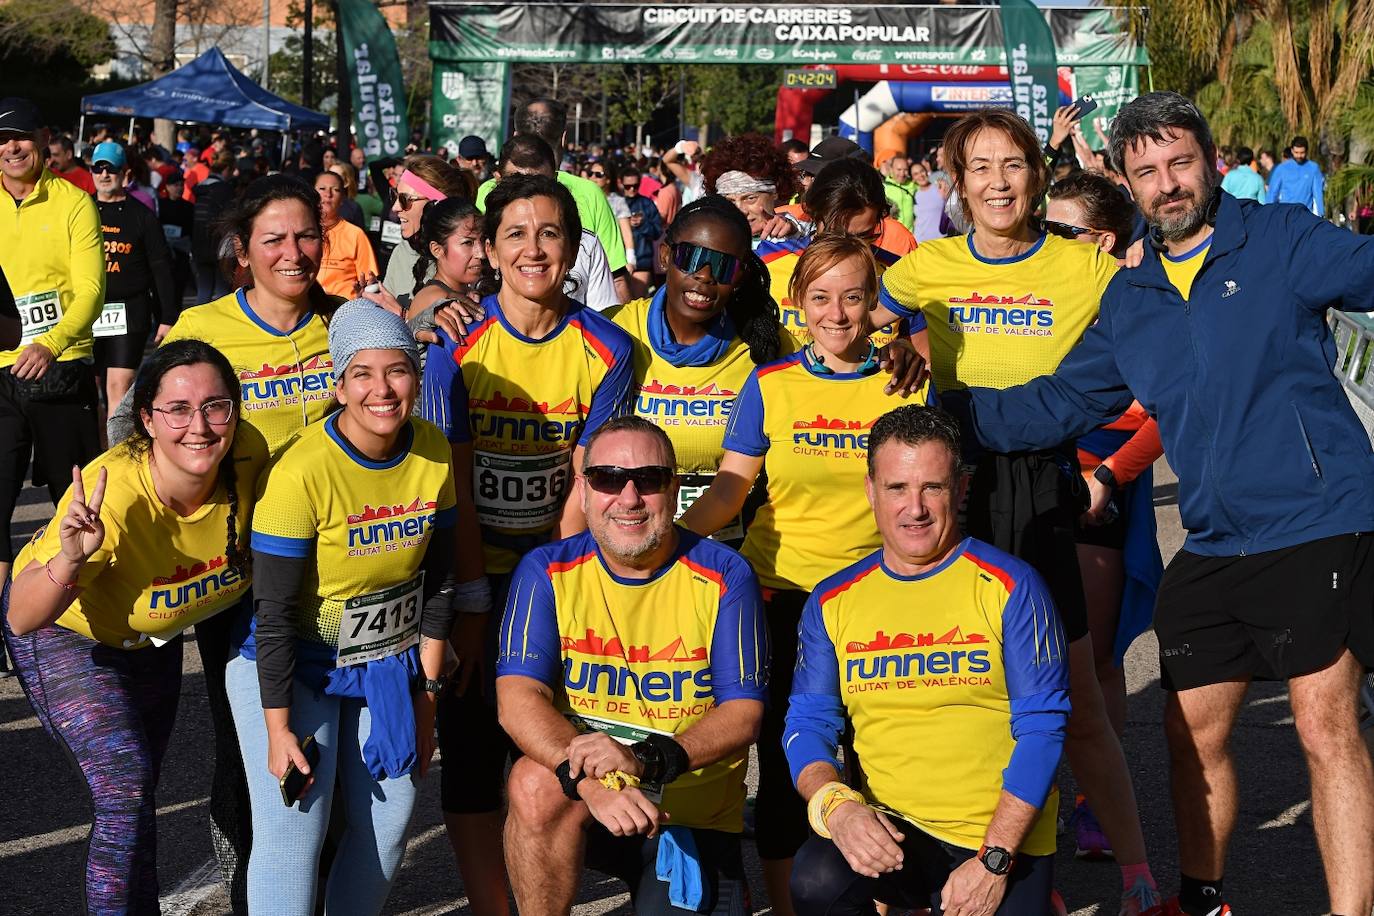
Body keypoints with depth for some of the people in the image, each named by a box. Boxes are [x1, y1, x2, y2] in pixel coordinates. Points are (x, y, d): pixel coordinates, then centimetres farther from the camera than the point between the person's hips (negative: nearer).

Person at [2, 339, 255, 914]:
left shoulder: (247, 468, -28)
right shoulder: (114, 494, -40)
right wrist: (70, 558, -53)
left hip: (152, 640, 5)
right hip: (66, 635, -5)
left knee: (134, 799, 20)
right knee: (124, 787, -22)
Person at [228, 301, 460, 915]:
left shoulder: (433, 454, -7)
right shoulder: (302, 472, -24)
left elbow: (437, 581, 4)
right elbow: (275, 612, -19)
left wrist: (427, 695, 5)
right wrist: (278, 728, -16)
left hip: (388, 662, 5)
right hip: (294, 664, -5)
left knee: (388, 819, 8)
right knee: (293, 832, -9)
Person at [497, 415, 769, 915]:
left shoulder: (723, 575, -6)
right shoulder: (548, 571, -4)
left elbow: (743, 713, -10)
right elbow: (518, 698, -15)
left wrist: (648, 759, -29)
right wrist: (590, 784, -33)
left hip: (693, 815, 1)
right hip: (579, 805, 0)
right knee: (536, 784, -30)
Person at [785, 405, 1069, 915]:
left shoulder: (1010, 586, -3)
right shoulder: (832, 603, 7)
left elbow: (1042, 725, -7)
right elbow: (807, 724, 5)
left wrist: (994, 859, -13)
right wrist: (836, 806, -17)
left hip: (1005, 839, -1)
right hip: (887, 829, 1)